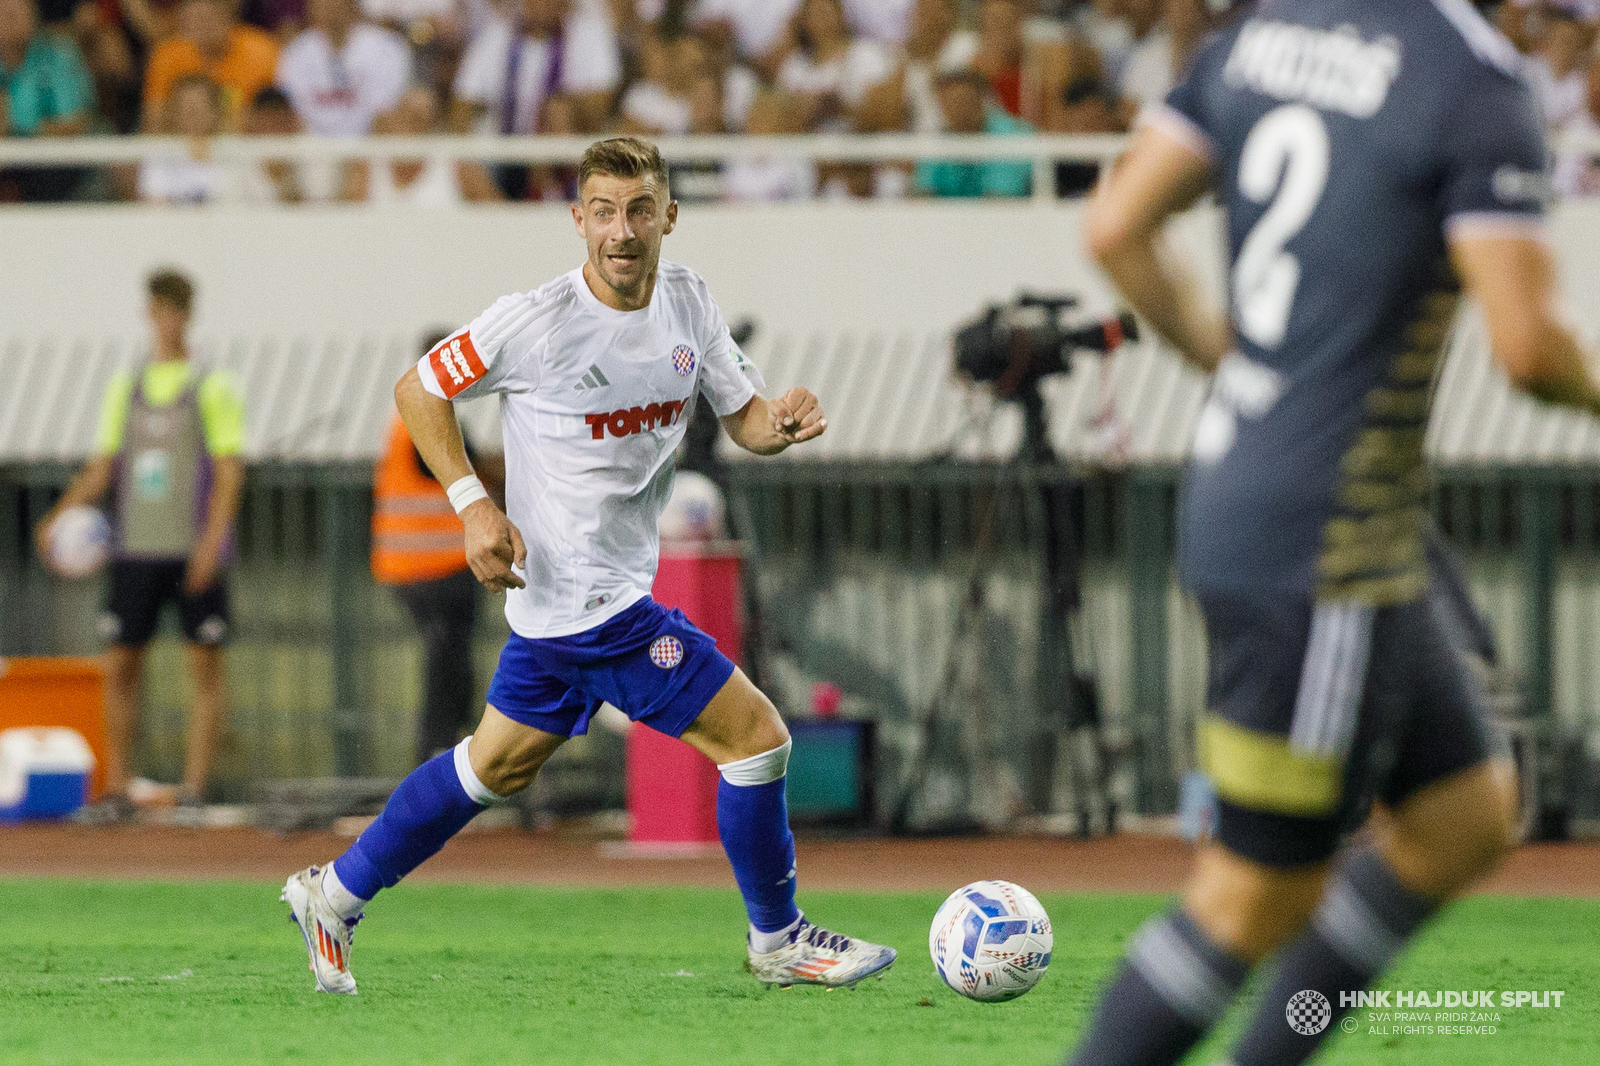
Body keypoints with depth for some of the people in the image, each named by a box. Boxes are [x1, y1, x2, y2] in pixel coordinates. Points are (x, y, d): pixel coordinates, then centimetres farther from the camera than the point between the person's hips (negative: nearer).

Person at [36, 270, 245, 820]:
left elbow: (230, 472, -6)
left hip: (196, 555, -4)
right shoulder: (125, 388, 12)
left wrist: (211, 542, -18)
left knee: (205, 666, -3)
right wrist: (58, 515, -2)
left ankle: (193, 787, 0)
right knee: (121, 666, 1)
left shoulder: (214, 388, 0)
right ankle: (117, 789, 7)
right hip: (136, 549, 4)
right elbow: (101, 469, 14)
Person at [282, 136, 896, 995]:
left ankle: (335, 893, 34)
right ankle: (777, 940, 9)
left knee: (500, 763, 22)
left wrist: (782, 423, -16)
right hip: (582, 595, -8)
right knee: (755, 734, -7)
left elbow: (744, 419, 7)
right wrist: (473, 505, -15)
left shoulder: (685, 301, 1)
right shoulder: (536, 322, -18)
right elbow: (418, 390, -6)